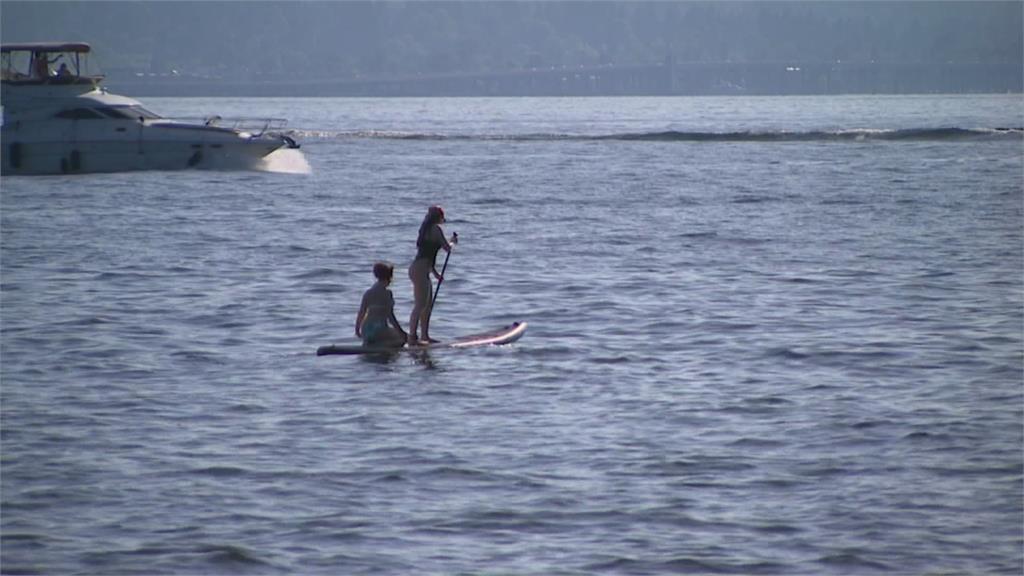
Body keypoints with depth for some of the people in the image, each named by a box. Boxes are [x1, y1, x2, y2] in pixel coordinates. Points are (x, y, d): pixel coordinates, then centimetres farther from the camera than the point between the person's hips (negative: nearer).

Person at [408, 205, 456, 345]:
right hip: (420, 270, -10)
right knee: (420, 305, -12)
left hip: (421, 270, 10)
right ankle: (412, 338, -16)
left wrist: (435, 273, 29)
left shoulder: (426, 229, 20)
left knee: (428, 305, 17)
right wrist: (452, 241, 15)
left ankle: (425, 335, 22)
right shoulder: (436, 229, -8)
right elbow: (447, 248, -8)